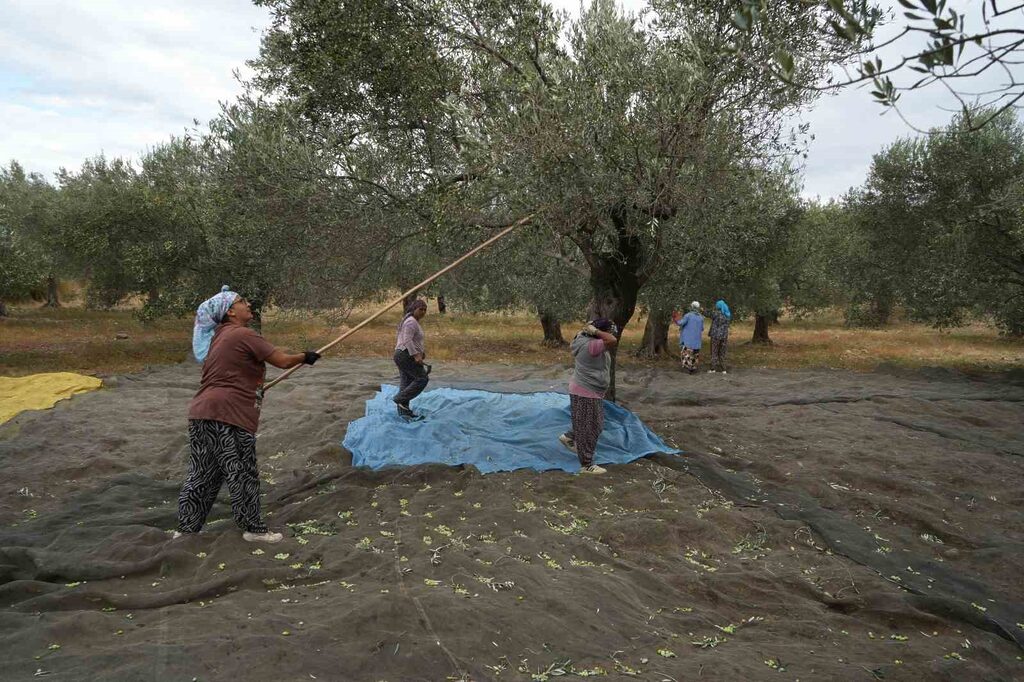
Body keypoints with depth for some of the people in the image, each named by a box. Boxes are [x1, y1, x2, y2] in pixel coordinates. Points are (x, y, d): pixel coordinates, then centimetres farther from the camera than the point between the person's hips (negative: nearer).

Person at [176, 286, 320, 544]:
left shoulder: (218, 336, 19)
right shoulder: (244, 335, -9)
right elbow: (283, 361, -10)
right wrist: (305, 356, 8)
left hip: (201, 412, 9)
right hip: (228, 415, -9)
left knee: (201, 474, 15)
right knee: (242, 474, 2)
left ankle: (186, 529, 21)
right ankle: (253, 529, 13)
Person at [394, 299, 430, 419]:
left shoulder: (413, 321, 18)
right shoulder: (411, 322, -15)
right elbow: (407, 341, -24)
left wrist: (421, 350, 20)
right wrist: (416, 355, -27)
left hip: (402, 355, 10)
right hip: (406, 356, -10)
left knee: (407, 383, 9)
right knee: (422, 378, -8)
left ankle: (403, 411, 11)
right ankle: (400, 399, -8)